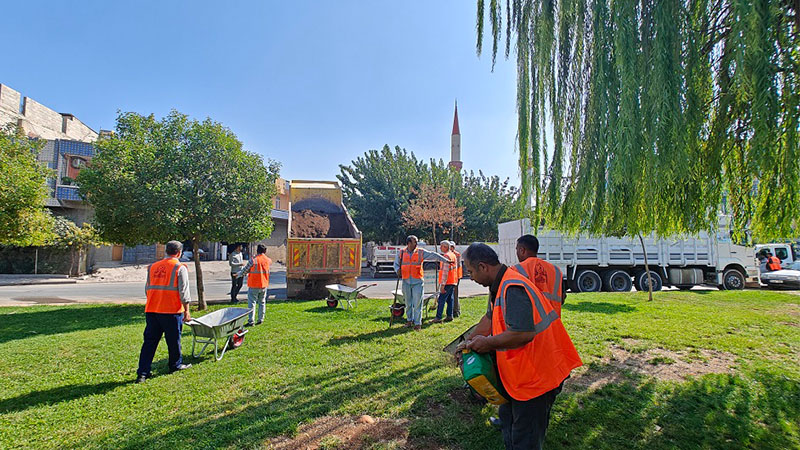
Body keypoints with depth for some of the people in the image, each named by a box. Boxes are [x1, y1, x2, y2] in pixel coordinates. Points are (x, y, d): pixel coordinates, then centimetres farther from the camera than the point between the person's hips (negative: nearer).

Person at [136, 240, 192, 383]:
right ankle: (176, 365, 27)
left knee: (149, 341, 8)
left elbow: (147, 289, 18)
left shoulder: (153, 267, 10)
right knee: (173, 340, 11)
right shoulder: (180, 268, -7)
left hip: (152, 310, 5)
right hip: (172, 311, -5)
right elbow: (184, 292, -9)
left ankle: (142, 373, 7)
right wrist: (186, 311, -4)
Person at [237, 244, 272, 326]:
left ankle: (251, 321, -1)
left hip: (254, 286, -4)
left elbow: (245, 270, -3)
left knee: (252, 303, 1)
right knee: (262, 303, 14)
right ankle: (260, 320, 18)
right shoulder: (268, 260, 0)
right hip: (264, 285, 5)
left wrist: (238, 274, 17)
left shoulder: (253, 261, -15)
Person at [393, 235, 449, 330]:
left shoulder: (421, 252, 0)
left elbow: (433, 255, -3)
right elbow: (396, 263, 15)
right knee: (408, 303, 13)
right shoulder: (401, 253, 5)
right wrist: (398, 270, -7)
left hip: (418, 282, -2)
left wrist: (446, 260, -9)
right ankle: (409, 320, 29)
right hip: (406, 282, 2)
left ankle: (418, 323, 4)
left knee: (417, 303, -4)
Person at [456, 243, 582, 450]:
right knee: (508, 419, 27)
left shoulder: (513, 288, -28)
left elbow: (523, 333, -35)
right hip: (518, 372, 11)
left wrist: (487, 343, -21)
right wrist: (469, 342, 14)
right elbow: (490, 318, 17)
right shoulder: (499, 286, 6)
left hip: (535, 376, -10)